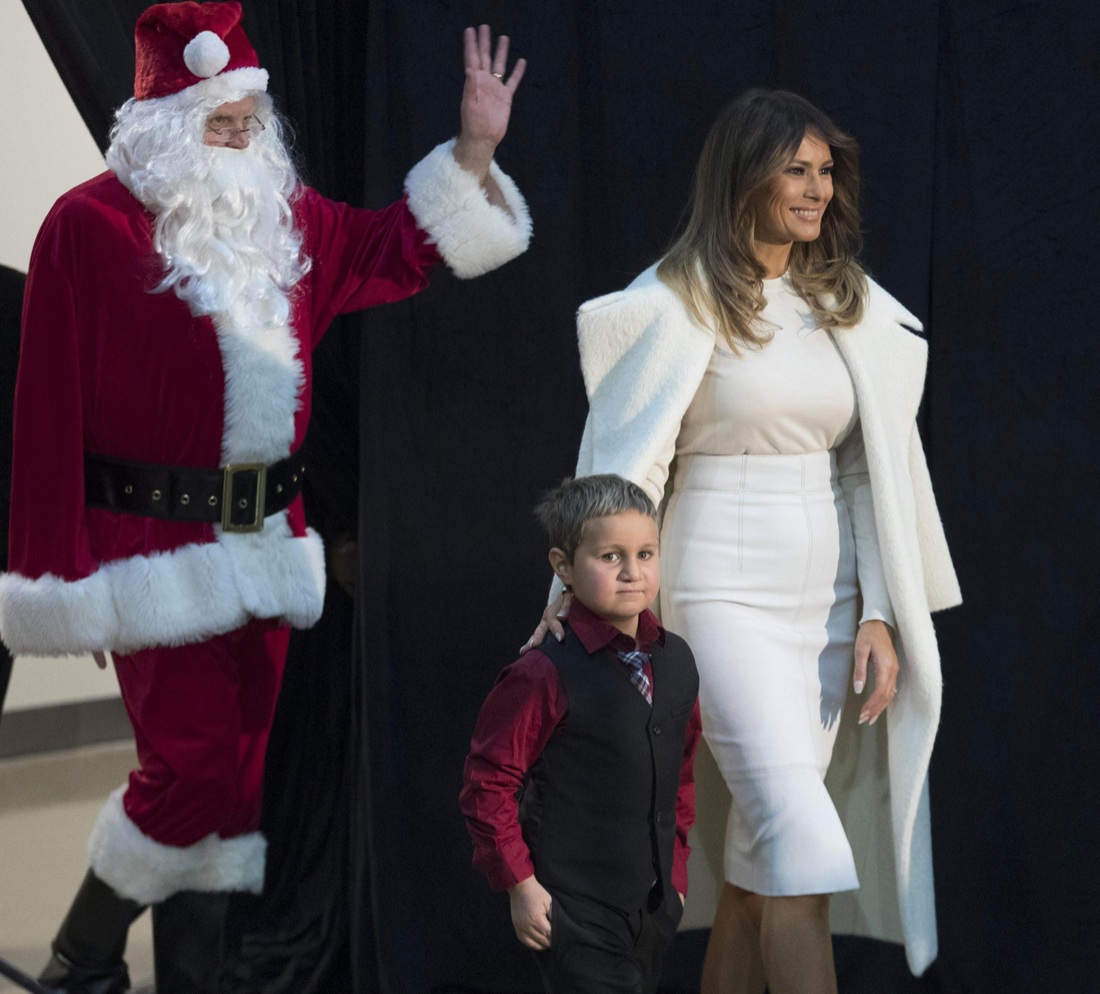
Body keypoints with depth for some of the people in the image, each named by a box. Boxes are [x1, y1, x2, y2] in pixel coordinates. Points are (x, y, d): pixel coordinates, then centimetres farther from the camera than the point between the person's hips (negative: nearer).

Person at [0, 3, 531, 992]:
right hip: (152, 542, -7)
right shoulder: (93, 225, -9)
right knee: (196, 761, -11)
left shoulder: (281, 216, 12)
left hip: (261, 540, 7)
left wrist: (475, 149, 6)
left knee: (234, 769, 8)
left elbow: (391, 251, 21)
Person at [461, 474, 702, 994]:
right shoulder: (545, 676, -14)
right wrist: (520, 884, -10)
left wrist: (675, 869, 16)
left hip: (654, 907, 7)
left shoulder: (676, 661, 5)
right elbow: (488, 783, -10)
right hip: (574, 909, -6)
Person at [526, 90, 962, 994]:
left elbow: (870, 470, 10)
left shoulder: (849, 307, 11)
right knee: (801, 848, -15)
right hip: (723, 590, -5)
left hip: (827, 596, 5)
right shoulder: (679, 306, -5)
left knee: (760, 857, 8)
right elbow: (624, 460, -6)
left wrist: (879, 616, 4)